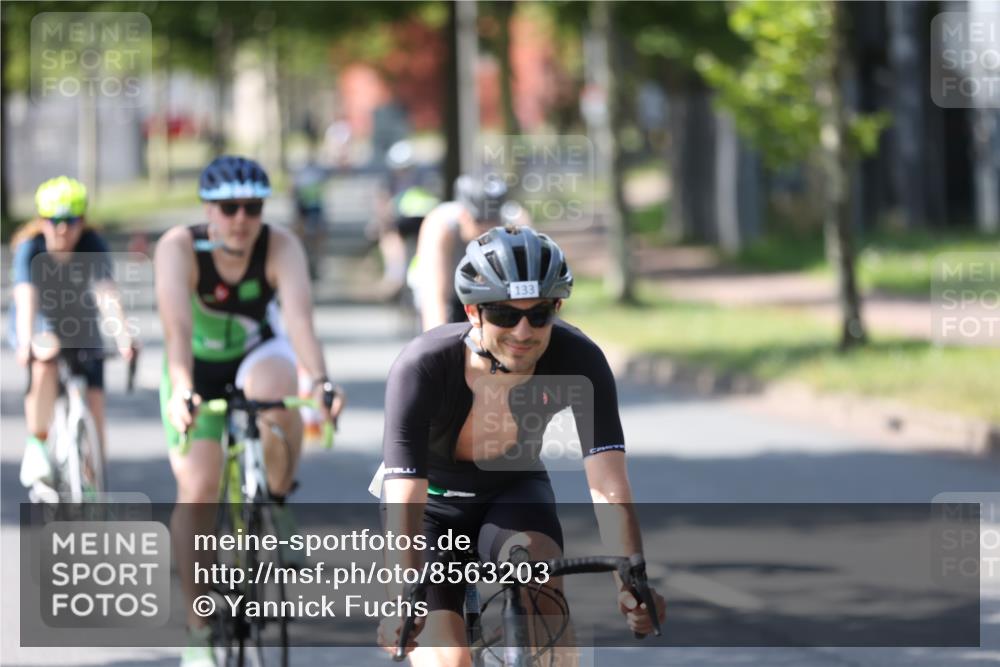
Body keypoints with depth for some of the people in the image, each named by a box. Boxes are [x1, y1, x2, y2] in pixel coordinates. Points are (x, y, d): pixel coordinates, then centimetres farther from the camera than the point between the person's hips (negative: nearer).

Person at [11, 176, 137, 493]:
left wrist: (123, 336, -50)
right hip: (42, 328, -2)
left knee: (94, 403, -10)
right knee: (44, 367, -34)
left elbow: (107, 292, -35)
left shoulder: (93, 246, -22)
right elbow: (26, 297, -37)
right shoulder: (30, 248, -24)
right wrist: (25, 341, -53)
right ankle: (36, 446, -16)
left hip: (83, 332, 2)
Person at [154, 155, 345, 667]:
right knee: (197, 488, -14)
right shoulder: (179, 249, -27)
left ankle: (278, 504, -12)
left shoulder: (281, 249, -25)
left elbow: (299, 314, -40)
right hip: (198, 369, 0)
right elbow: (177, 323, -41)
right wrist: (181, 389, -58)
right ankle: (198, 625, 1)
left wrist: (320, 380, -57)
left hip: (257, 353, 0)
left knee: (274, 384, -37)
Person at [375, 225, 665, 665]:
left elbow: (609, 488, -32)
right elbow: (404, 504, -39)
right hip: (431, 500, -2)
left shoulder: (579, 362, -27)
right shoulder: (422, 369, -33)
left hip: (512, 491, 2)